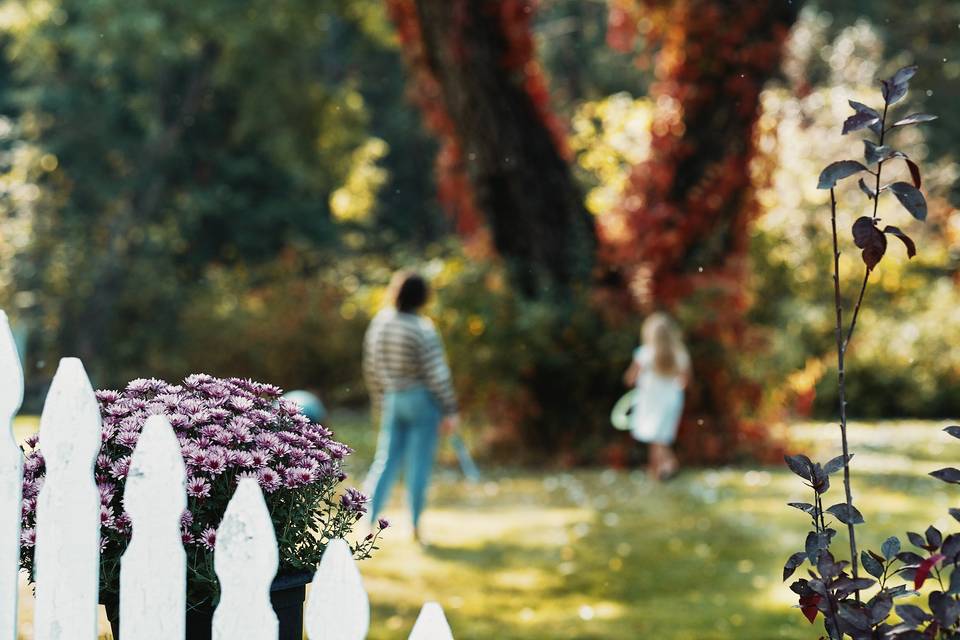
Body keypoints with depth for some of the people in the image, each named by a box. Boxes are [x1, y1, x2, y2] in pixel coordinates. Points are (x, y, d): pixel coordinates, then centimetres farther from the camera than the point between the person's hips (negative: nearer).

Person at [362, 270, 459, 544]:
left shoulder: (378, 323, 0)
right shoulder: (423, 330, -17)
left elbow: (371, 369, 8)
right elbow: (437, 374, -16)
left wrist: (380, 403, 21)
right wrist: (450, 411, -8)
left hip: (392, 399, 5)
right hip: (422, 400, -5)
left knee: (386, 460, 8)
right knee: (419, 463, 4)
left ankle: (369, 519, -5)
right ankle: (416, 527, 11)